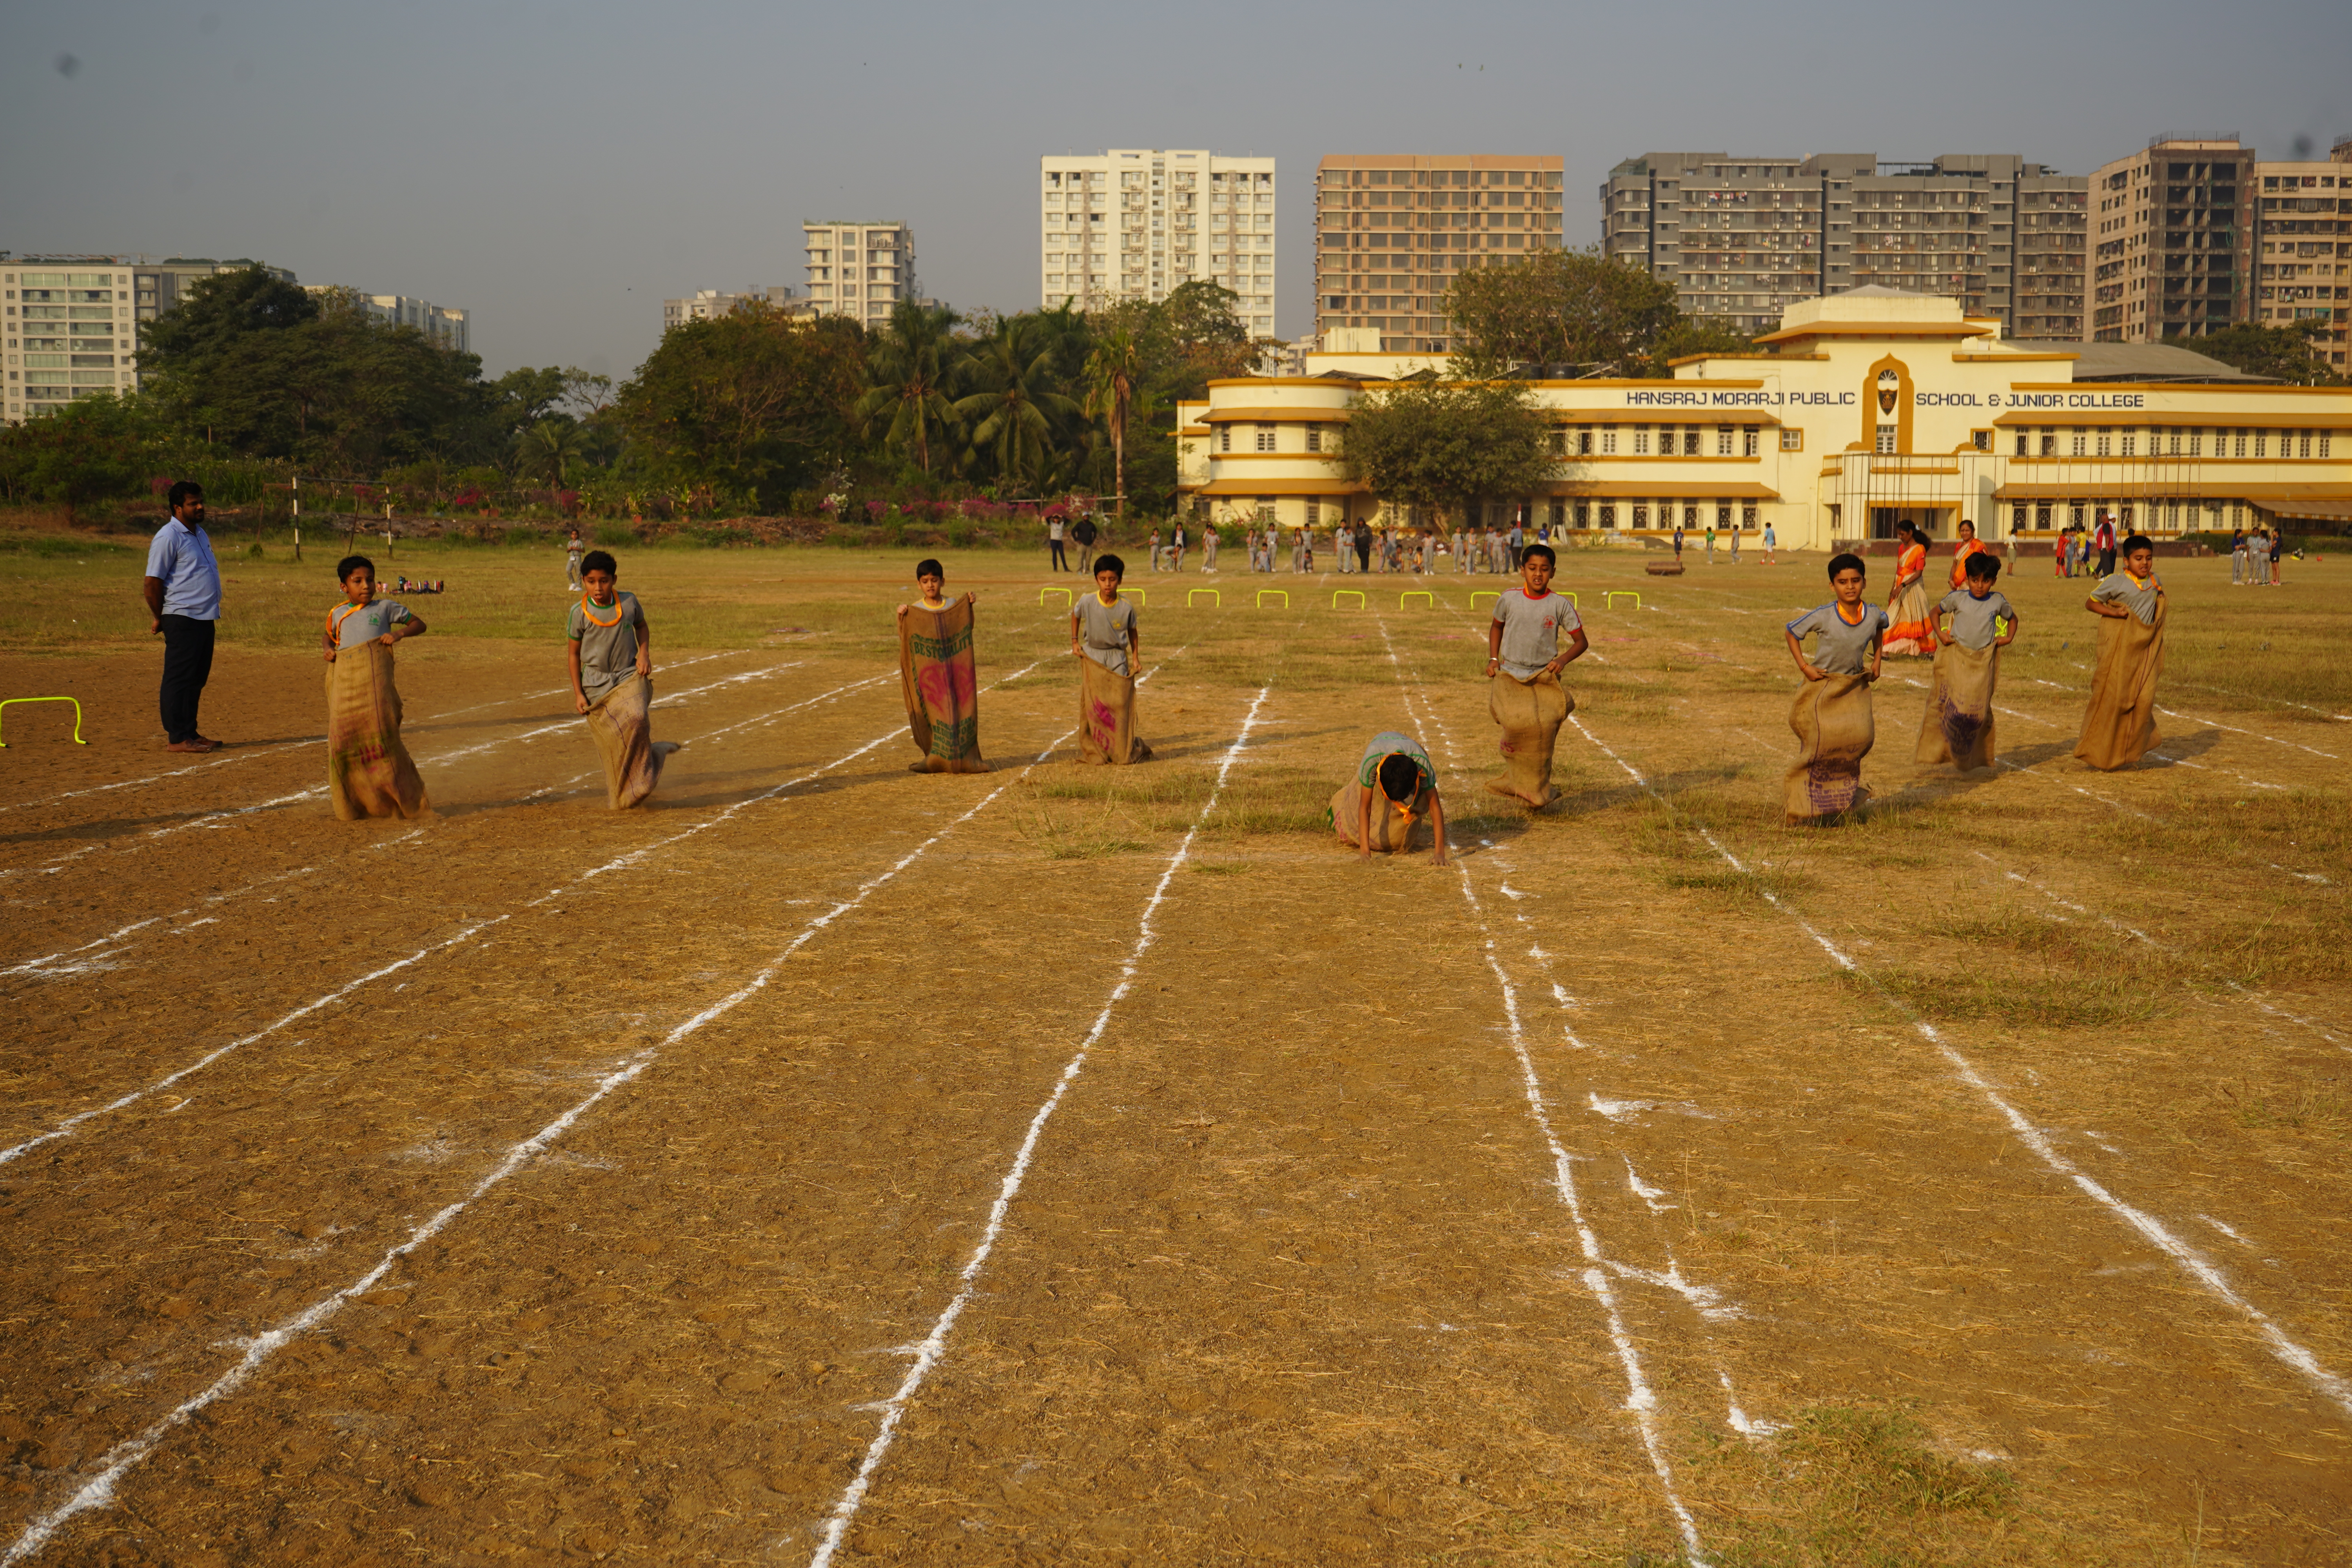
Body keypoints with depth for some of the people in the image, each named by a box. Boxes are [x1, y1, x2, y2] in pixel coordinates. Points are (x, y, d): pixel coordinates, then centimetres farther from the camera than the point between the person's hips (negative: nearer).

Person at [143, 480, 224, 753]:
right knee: (179, 679, -6)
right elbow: (153, 583, -12)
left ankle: (190, 733, 19)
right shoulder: (168, 537, -11)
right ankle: (177, 738, -4)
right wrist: (159, 618, -6)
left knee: (197, 679, 12)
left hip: (205, 618, 9)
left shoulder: (200, 534, 17)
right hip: (182, 619, -9)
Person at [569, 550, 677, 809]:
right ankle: (622, 797, 18)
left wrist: (644, 653, 0)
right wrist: (578, 694, -1)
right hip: (597, 685, 0)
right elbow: (575, 654, 3)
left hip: (630, 677, 0)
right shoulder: (580, 612, -7)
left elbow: (641, 626, 19)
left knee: (635, 720, -28)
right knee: (611, 742, -1)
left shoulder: (629, 602, -3)